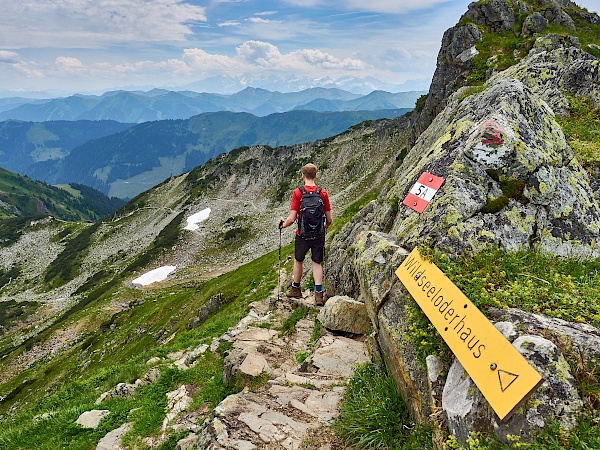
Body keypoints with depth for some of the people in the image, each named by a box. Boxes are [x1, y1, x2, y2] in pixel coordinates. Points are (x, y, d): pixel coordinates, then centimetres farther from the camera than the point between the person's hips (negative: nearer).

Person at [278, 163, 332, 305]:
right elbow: (330, 219, -1)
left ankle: (296, 289, 35)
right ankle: (318, 293, 6)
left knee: (298, 261, 19)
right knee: (317, 263, 13)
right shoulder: (323, 193, -4)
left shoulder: (297, 192, -11)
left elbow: (292, 218, -14)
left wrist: (283, 225, 6)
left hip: (302, 234, -1)